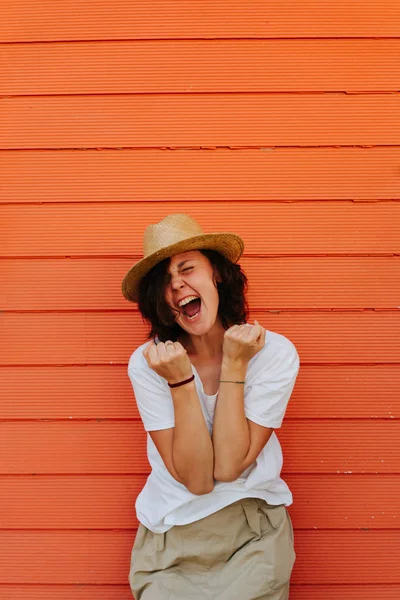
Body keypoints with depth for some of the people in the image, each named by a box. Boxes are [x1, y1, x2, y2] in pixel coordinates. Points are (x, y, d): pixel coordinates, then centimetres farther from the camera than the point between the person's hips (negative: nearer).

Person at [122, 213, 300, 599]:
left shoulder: (275, 353, -14)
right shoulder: (147, 363, -14)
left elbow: (229, 466, -21)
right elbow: (196, 479, -19)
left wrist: (234, 365, -24)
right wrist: (181, 382, -28)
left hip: (255, 533, 0)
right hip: (172, 531, 0)